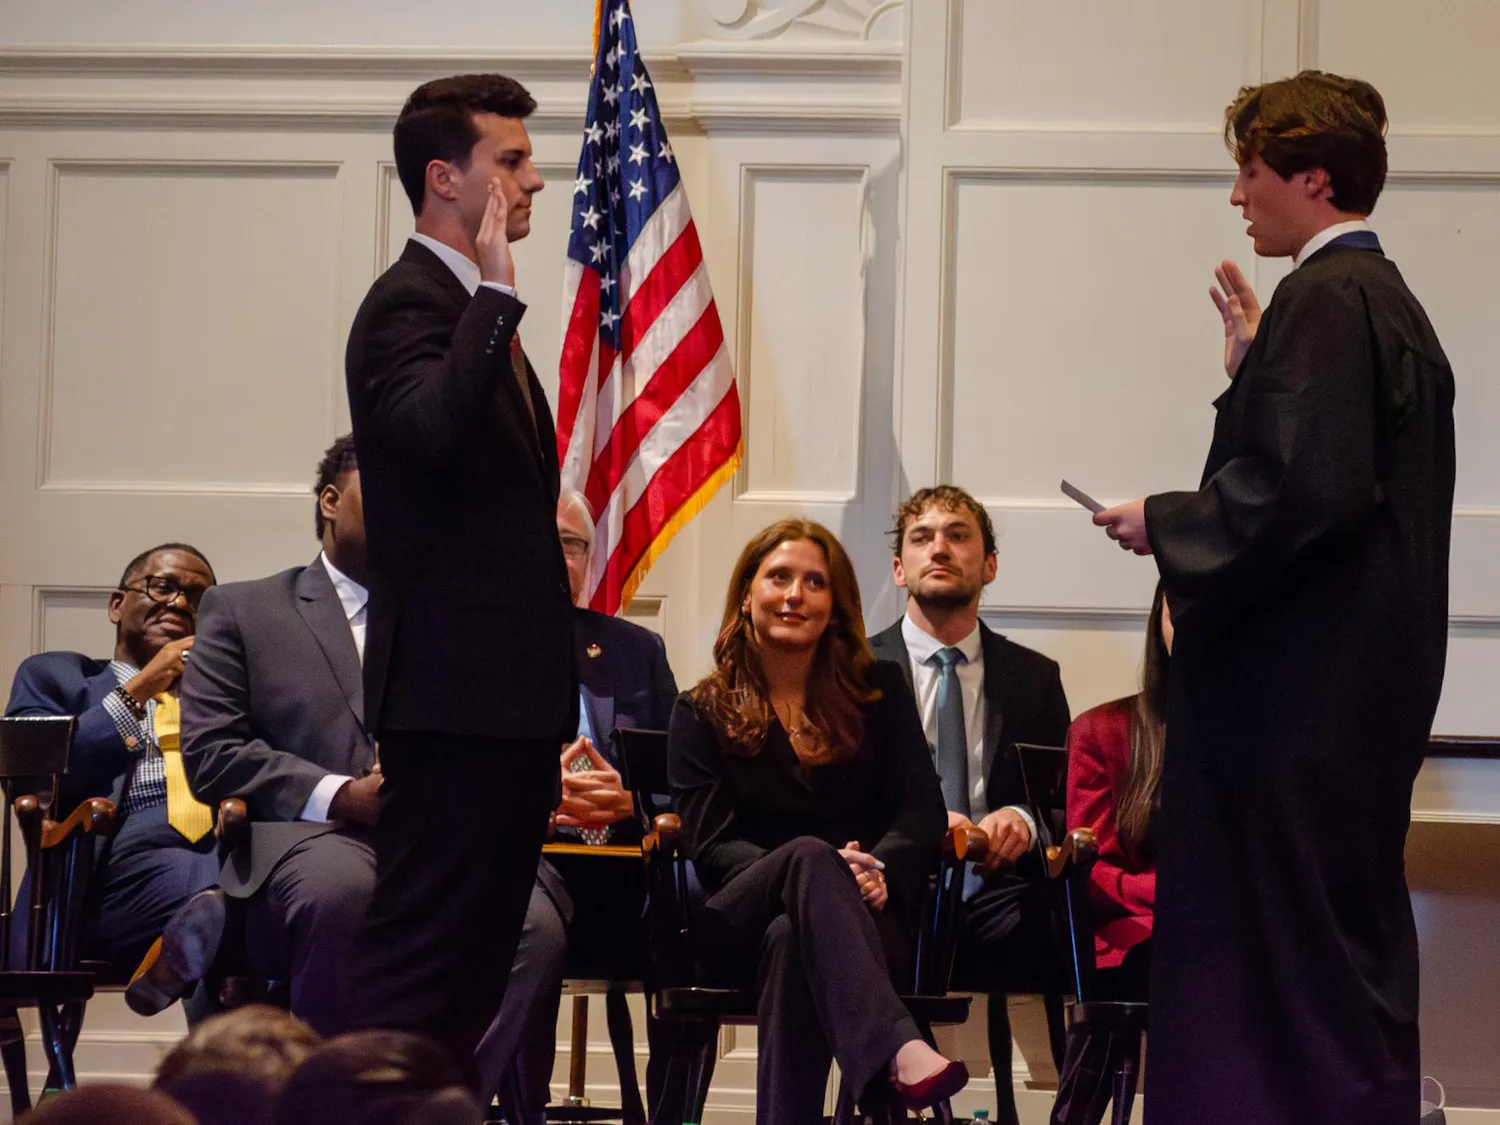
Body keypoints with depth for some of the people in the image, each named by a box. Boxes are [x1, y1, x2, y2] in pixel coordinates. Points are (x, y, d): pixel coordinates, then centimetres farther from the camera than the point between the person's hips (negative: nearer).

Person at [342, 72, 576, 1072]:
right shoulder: (408, 305, -11)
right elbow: (436, 428, -33)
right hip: (455, 694, -10)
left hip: (510, 695, 10)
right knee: (423, 948, -10)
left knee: (479, 955, 12)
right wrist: (495, 292, -29)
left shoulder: (476, 312, 21)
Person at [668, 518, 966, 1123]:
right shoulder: (702, 713, 12)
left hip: (868, 919, 1)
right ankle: (899, 1051, -60)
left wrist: (881, 873, -19)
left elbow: (922, 810, 5)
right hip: (740, 929, -1)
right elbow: (710, 843, 0)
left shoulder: (879, 691, 16)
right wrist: (809, 870, -20)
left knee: (792, 940, -37)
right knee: (810, 852, -37)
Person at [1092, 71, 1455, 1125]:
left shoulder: (1324, 300, -15)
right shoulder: (1389, 302, 16)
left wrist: (1164, 523, -11)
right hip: (1368, 691, 10)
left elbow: (1305, 487, -24)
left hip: (1299, 695, -10)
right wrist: (1256, 368, 15)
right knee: (1352, 949, 15)